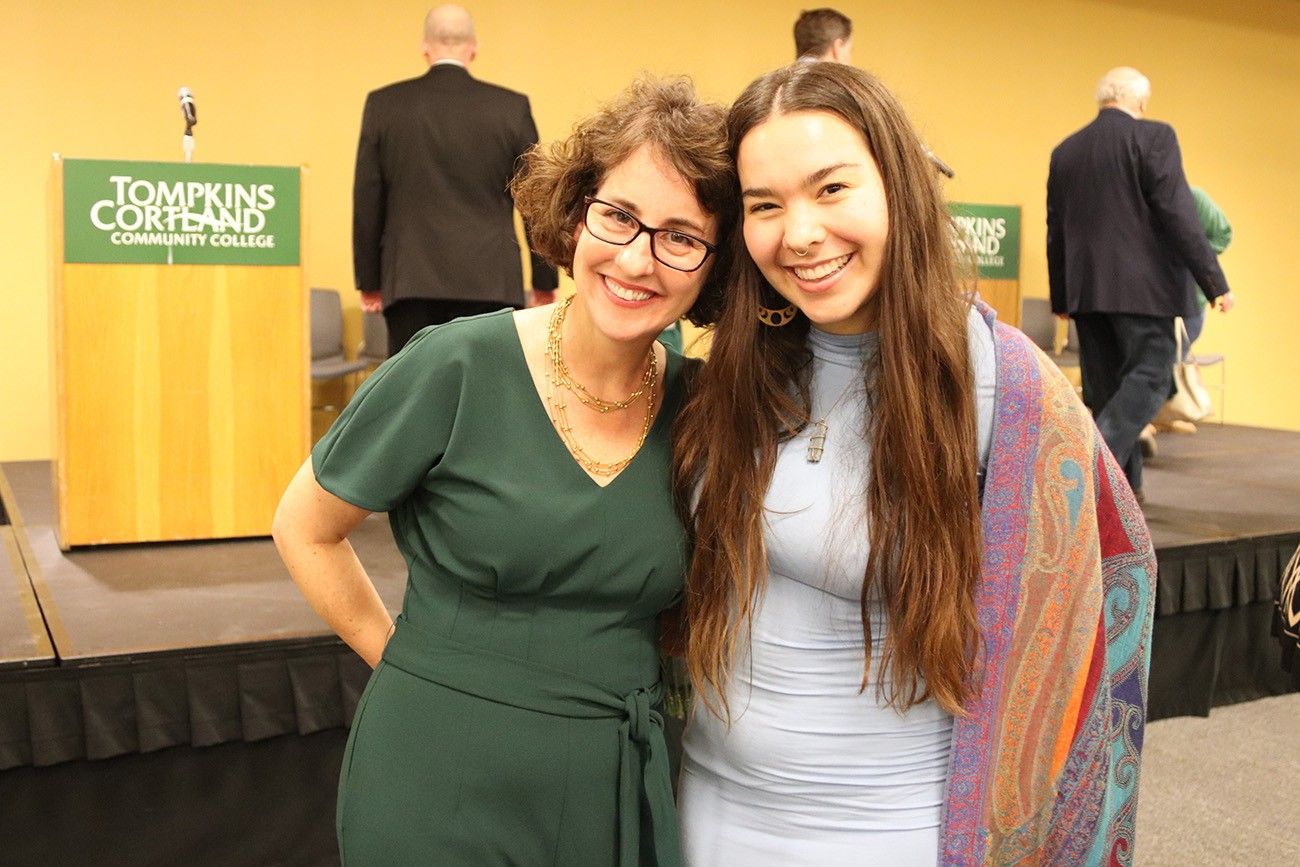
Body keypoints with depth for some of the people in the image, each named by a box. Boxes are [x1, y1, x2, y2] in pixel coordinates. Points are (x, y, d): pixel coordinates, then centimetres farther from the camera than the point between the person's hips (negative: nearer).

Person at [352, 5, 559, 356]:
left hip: (410, 283, 1)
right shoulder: (512, 107, 1)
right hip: (490, 283, 0)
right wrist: (544, 281, 13)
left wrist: (369, 281, 13)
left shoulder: (383, 105, 3)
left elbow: (367, 201, 5)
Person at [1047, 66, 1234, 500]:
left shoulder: (1065, 151, 12)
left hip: (1086, 288, 6)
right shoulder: (1153, 136, -5)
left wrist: (1061, 297, 21)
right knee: (1150, 376, -2)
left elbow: (1056, 230, 15)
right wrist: (1213, 280, -10)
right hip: (1140, 285, -6)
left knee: (1104, 387, 10)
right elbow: (1178, 213, -13)